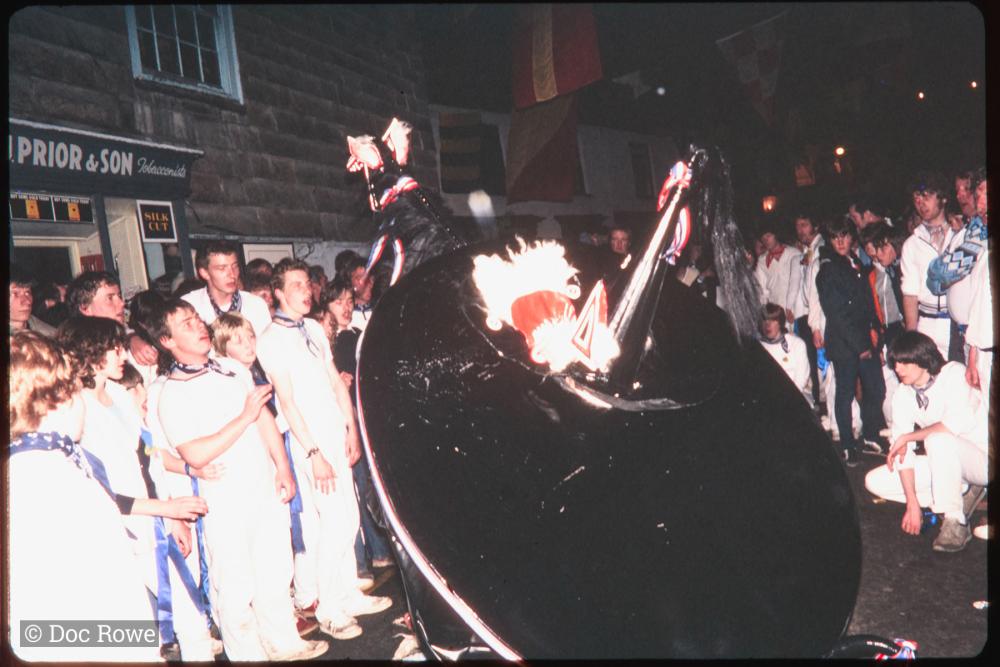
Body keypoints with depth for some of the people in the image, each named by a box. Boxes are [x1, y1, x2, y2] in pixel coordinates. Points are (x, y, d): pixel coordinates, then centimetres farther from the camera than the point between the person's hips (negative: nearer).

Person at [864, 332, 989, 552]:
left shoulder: (953, 373, -17)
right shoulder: (903, 395, -3)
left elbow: (959, 422, -35)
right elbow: (902, 452, -8)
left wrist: (907, 437, -24)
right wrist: (912, 504, -16)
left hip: (981, 457, -6)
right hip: (946, 463, 6)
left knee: (938, 440, -37)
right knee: (875, 481, -7)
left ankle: (956, 522, -22)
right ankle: (962, 493, -1)